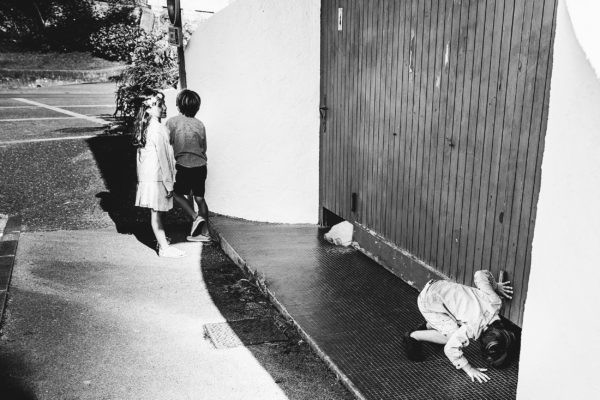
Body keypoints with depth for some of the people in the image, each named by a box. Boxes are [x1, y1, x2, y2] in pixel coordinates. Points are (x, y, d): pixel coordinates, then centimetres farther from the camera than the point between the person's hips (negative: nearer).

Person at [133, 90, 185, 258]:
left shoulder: (145, 127, 12)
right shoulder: (158, 129, -17)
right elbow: (162, 157, -19)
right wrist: (168, 183, -16)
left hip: (147, 174, 9)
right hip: (157, 176, -9)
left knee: (157, 211, 16)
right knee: (157, 211, -3)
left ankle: (161, 240, 28)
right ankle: (164, 247, 4)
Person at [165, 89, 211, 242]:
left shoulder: (172, 122, -7)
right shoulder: (200, 124, 1)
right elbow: (204, 148, 11)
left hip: (183, 165, -4)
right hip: (201, 165, 4)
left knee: (177, 193, 16)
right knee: (199, 197, 10)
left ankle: (195, 217, -2)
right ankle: (204, 232, 14)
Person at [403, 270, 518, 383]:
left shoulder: (495, 301, -13)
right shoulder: (475, 327, -29)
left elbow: (480, 274, -1)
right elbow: (450, 349, -23)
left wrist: (496, 286, 11)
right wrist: (469, 369, -16)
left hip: (442, 289, 8)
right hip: (428, 301, -8)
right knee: (454, 335, -14)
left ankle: (428, 325, 29)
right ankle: (413, 336, 2)